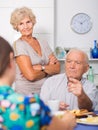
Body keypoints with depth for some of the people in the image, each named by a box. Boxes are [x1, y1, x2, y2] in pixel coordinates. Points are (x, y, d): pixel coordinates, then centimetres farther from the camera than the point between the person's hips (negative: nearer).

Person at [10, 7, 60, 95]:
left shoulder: (43, 43, 12)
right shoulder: (18, 45, -6)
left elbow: (57, 68, 4)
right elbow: (31, 75, -14)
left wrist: (41, 67, -12)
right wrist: (49, 69, 0)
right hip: (26, 94, -4)